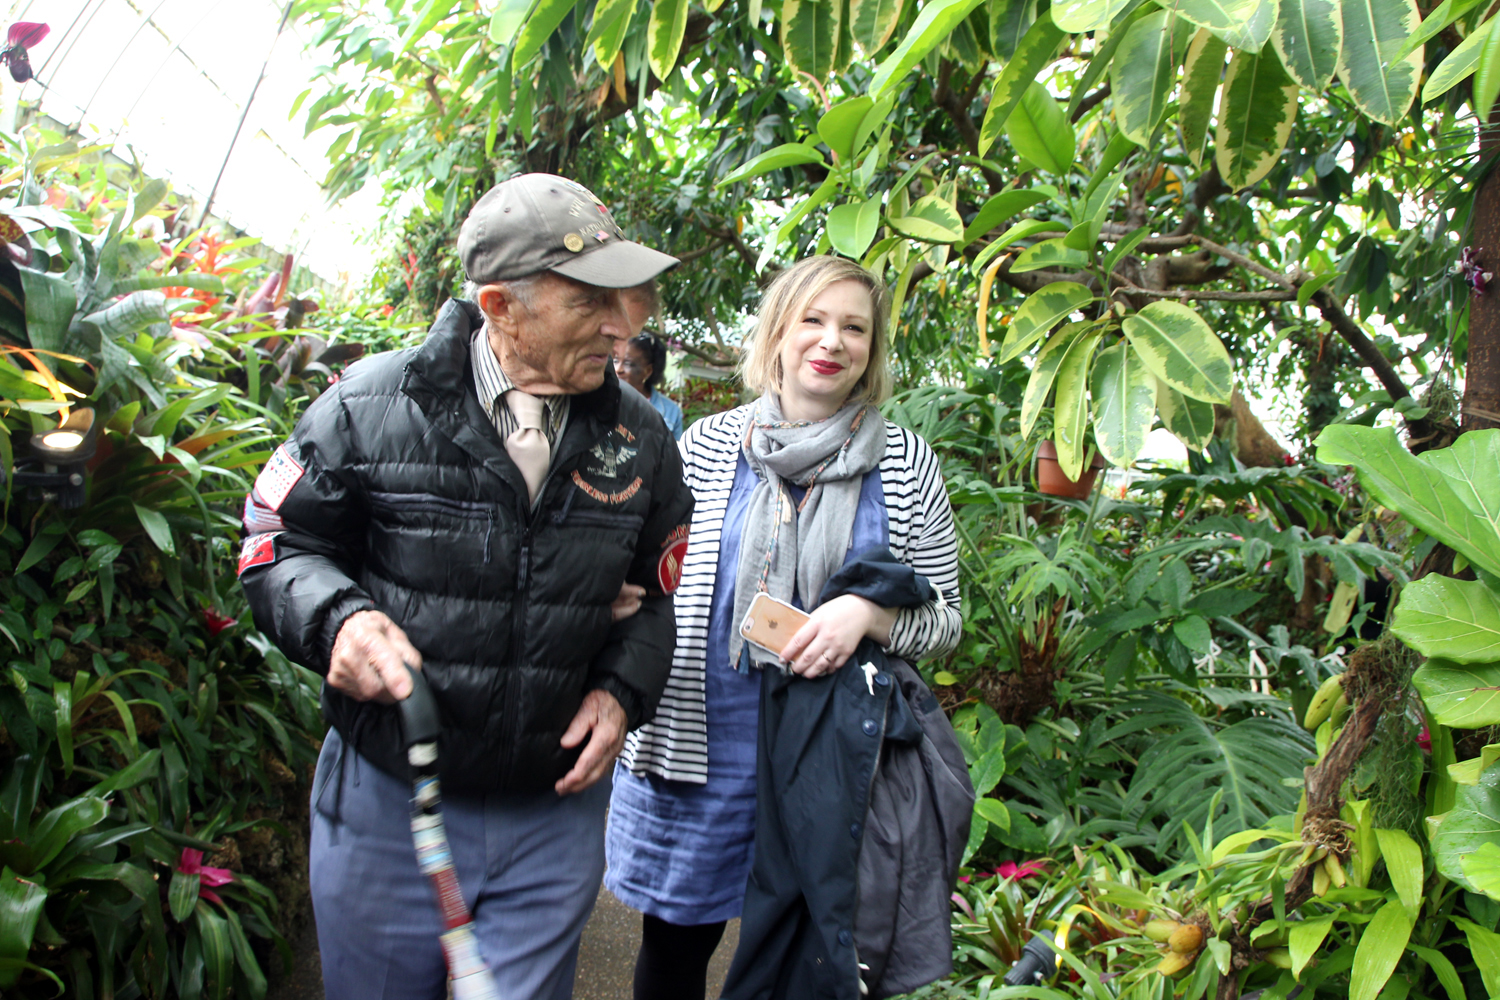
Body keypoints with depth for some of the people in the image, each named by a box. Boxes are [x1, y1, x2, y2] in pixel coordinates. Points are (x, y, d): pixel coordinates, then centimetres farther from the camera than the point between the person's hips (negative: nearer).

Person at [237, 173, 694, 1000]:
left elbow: (657, 593, 10)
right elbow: (279, 539, 0)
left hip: (555, 813, 2)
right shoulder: (372, 405, -11)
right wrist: (338, 618, -19)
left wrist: (621, 691, -6)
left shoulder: (638, 441, -2)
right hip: (385, 804, -1)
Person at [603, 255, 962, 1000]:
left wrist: (869, 612, -18)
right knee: (675, 939, 14)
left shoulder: (906, 465, 0)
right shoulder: (710, 443, 1)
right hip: (702, 741, 1)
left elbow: (946, 619, 1)